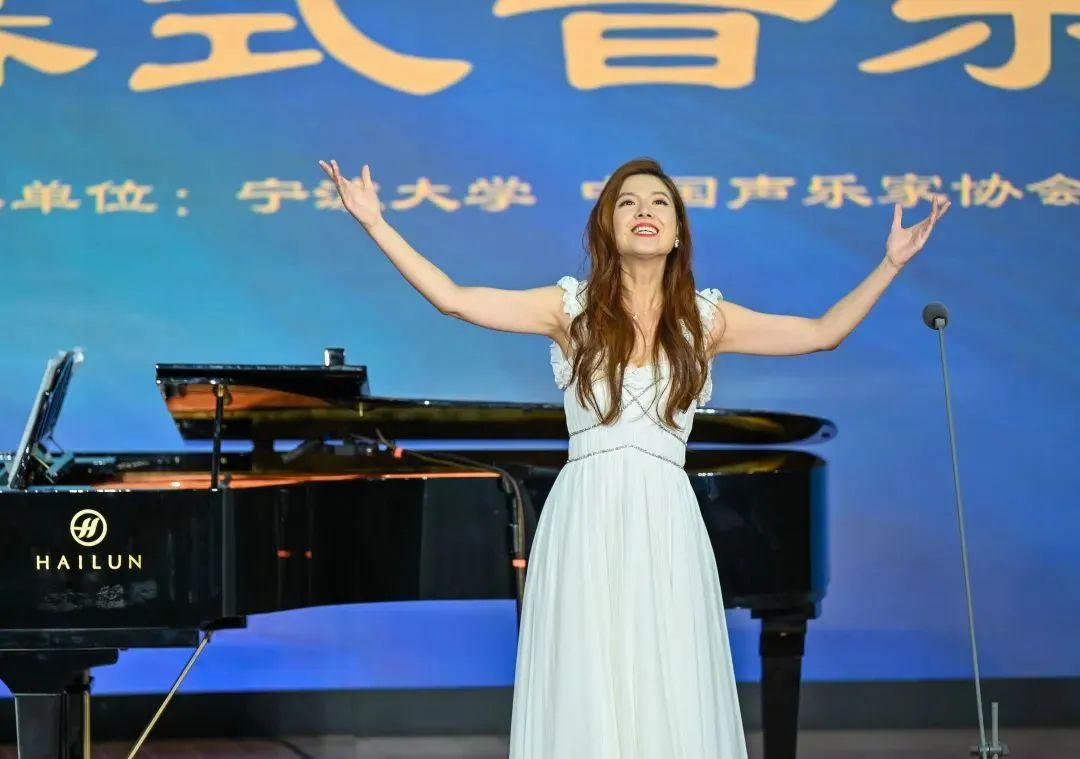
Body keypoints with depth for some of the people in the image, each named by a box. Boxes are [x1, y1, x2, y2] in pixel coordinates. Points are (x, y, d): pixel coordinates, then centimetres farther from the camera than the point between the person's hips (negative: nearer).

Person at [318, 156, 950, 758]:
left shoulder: (705, 318, 10)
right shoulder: (572, 308, 5)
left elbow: (822, 333, 10)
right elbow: (452, 298, -1)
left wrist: (892, 263, 7)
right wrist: (375, 222, -4)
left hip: (666, 528, 1)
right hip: (586, 525, -1)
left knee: (670, 699, -1)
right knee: (588, 699, 0)